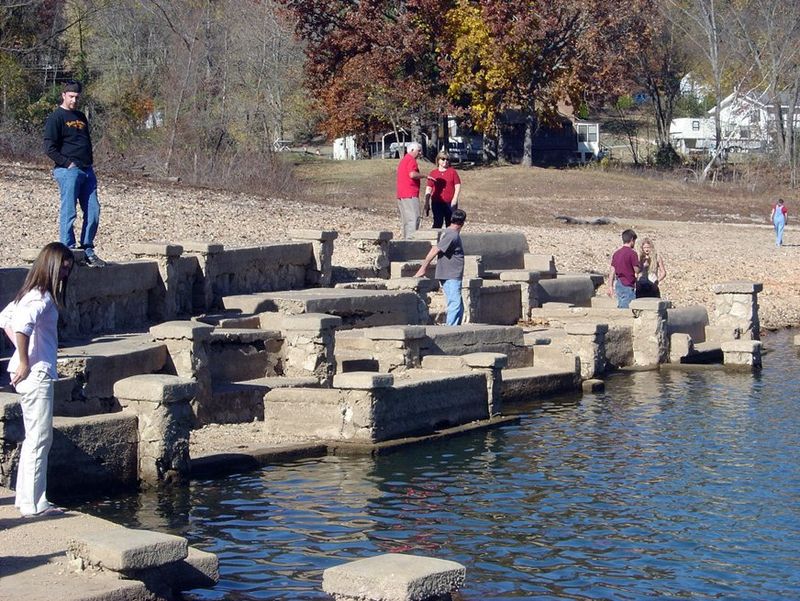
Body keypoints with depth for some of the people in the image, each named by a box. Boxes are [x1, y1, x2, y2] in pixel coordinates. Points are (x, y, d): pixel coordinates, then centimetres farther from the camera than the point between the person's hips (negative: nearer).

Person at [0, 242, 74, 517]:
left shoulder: (30, 294, 12)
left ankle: (25, 498, 22)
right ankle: (34, 504, -2)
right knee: (39, 439, -5)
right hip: (37, 374, -10)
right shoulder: (42, 299, -17)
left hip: (33, 374, 10)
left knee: (34, 439, 16)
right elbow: (22, 326, -33)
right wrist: (24, 362, -22)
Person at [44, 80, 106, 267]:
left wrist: (89, 163, 13)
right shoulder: (56, 118, -3)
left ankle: (88, 251, 11)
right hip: (68, 172, -7)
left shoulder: (81, 117, 21)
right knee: (68, 213, -6)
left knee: (93, 212, 4)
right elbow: (50, 148, -9)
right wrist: (68, 163, -14)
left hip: (87, 171, 7)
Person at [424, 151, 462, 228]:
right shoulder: (433, 173, 8)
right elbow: (429, 188, 9)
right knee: (437, 223, -4)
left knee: (450, 224, 4)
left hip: (450, 203, -1)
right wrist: (427, 203, 2)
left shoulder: (453, 172, 4)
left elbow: (458, 186, 1)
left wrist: (454, 200, -10)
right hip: (437, 202, 1)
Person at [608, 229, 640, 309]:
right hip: (628, 286, -7)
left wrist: (610, 287, 13)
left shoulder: (617, 253, 9)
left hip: (618, 284, 7)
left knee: (620, 307, 12)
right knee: (626, 308, -6)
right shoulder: (632, 253, -12)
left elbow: (612, 272, 10)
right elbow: (637, 271, -10)